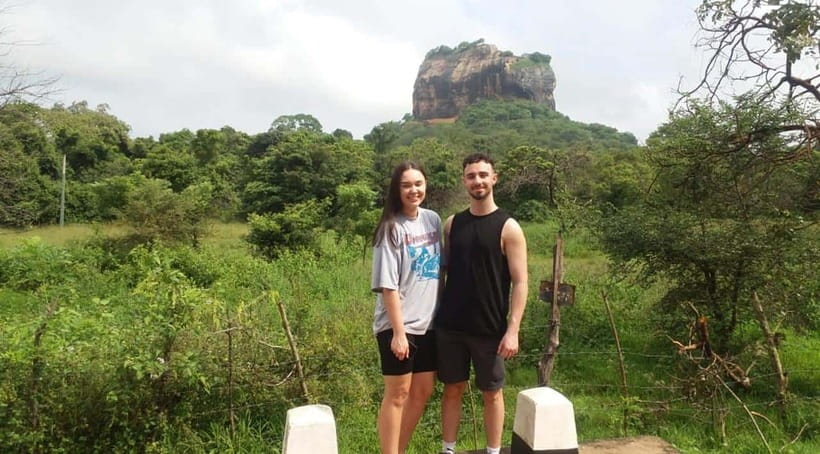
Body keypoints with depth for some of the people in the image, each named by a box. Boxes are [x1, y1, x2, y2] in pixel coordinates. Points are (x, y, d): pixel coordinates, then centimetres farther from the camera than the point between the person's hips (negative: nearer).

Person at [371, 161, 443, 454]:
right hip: (398, 325, -6)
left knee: (423, 391, 14)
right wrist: (398, 331, -18)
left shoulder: (433, 219, 5)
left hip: (429, 322, 7)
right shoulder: (392, 228, -12)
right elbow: (388, 286, -15)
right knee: (398, 394, 3)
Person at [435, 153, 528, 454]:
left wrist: (513, 330, -15)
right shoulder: (452, 224, 5)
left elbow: (520, 282, -9)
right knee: (453, 389, 13)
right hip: (449, 326, 3)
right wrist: (435, 314, 6)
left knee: (492, 393, 10)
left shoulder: (508, 228, -7)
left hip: (489, 329, -3)